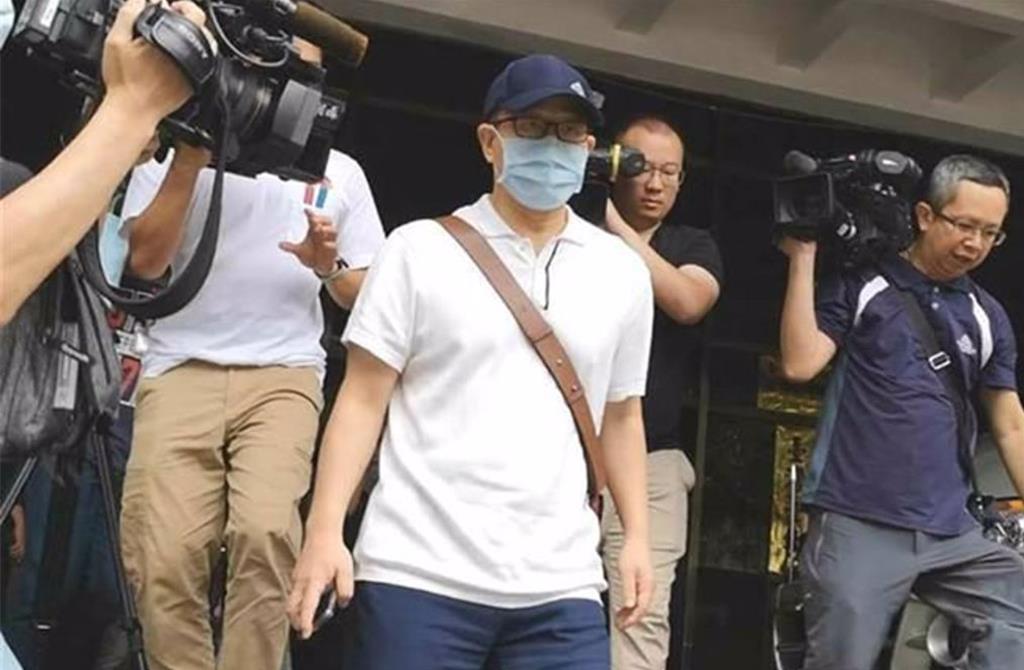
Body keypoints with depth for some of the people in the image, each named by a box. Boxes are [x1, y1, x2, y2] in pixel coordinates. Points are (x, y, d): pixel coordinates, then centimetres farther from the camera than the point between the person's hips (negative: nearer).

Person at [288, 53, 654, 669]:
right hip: (418, 575, -2)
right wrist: (325, 531, -9)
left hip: (560, 588, 3)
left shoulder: (623, 271, 10)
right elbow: (364, 399, -1)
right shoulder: (420, 249, 1)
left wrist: (637, 537, 9)